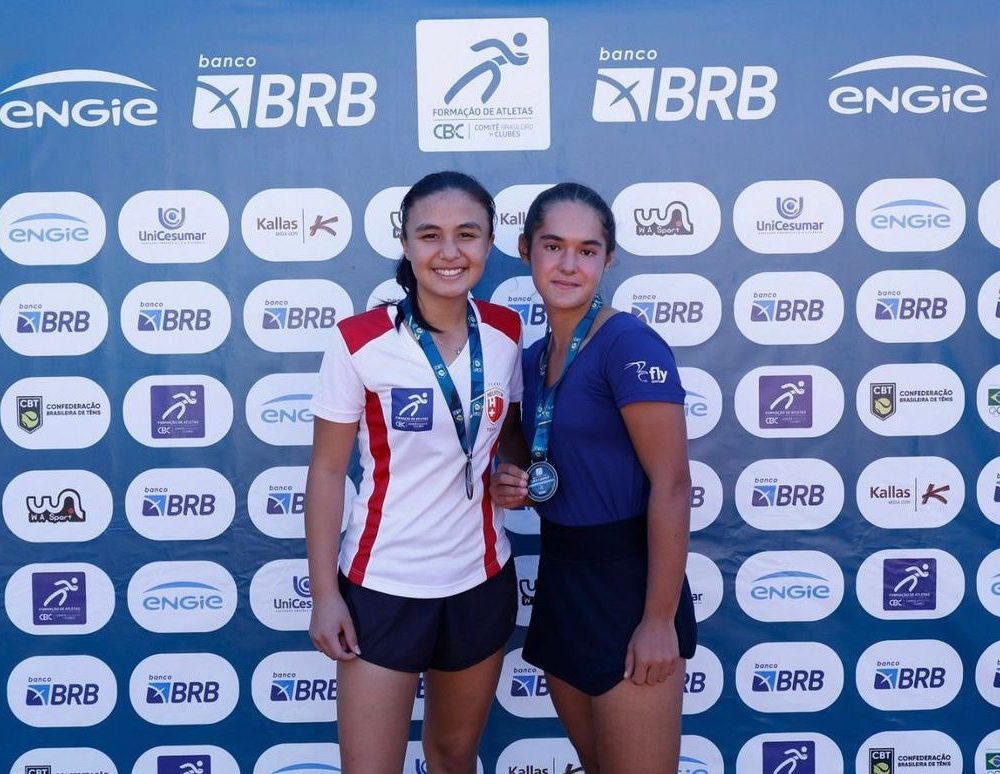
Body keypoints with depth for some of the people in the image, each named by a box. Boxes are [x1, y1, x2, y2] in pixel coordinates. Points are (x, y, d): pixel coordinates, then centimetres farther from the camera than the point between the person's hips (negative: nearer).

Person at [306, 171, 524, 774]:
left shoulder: (507, 332, -3)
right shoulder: (360, 342, -14)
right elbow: (327, 472, -9)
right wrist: (325, 595, -9)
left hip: (482, 580, 4)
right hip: (383, 586, -3)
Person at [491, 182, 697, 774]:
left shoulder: (630, 344, -16)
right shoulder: (535, 357, 8)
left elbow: (671, 486, -19)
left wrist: (660, 620, -19)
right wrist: (516, 486, -2)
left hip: (628, 585, -7)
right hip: (559, 581, 8)